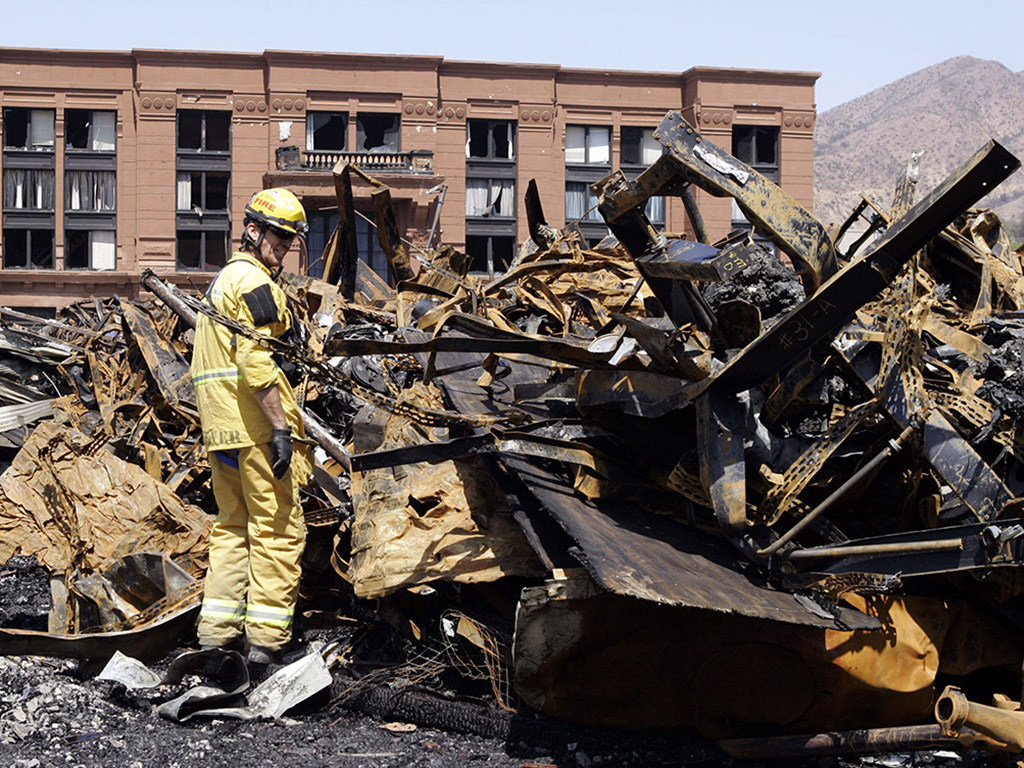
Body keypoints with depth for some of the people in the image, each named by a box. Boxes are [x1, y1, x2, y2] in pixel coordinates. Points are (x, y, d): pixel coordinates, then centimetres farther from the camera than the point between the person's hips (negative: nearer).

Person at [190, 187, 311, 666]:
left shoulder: (221, 281, 22)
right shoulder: (254, 281, -9)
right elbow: (254, 360, -21)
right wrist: (281, 427, -22)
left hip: (220, 428, 10)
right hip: (257, 426, -10)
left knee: (233, 526, 15)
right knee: (278, 529, -5)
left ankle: (218, 630, 14)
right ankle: (266, 639, -5)